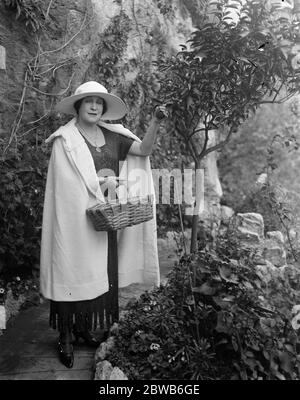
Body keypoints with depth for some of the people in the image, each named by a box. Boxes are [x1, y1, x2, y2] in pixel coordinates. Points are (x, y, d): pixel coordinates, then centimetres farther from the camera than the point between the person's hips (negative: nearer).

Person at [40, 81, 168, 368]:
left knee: (100, 272, 10)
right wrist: (107, 180, -7)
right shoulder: (65, 139, -5)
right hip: (75, 217, -5)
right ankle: (66, 337, 14)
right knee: (73, 273, 0)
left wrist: (155, 123, -16)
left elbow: (144, 150, 0)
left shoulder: (111, 135, 9)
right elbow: (67, 183, -11)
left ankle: (84, 328, 27)